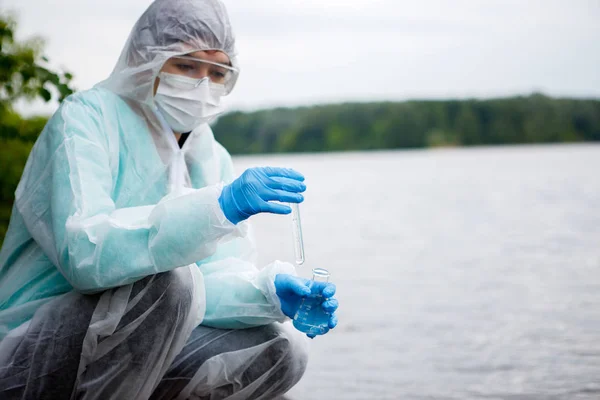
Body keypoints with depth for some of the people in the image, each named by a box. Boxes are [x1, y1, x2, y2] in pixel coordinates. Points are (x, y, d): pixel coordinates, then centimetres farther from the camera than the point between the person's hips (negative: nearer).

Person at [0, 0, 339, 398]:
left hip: (123, 357, 7)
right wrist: (219, 206, -40)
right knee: (167, 280, -31)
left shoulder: (212, 160, 9)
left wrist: (269, 292, -25)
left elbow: (218, 272, -1)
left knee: (282, 349, -8)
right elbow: (82, 252, -31)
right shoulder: (86, 118, -13)